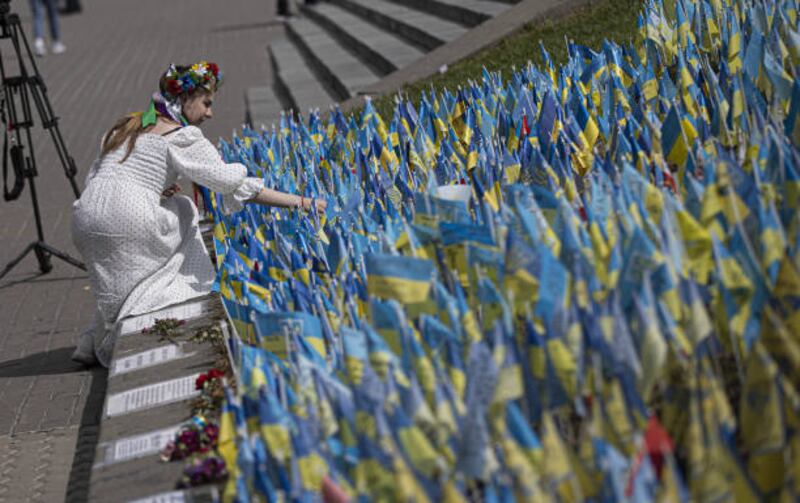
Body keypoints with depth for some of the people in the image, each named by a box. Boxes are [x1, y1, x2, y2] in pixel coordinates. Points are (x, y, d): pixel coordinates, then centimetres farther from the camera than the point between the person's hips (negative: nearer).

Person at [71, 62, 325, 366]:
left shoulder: (125, 128, 24)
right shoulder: (182, 138, 0)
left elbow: (94, 176, 22)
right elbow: (233, 184, -6)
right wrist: (299, 202, -4)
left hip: (85, 218, 7)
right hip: (127, 219, -7)